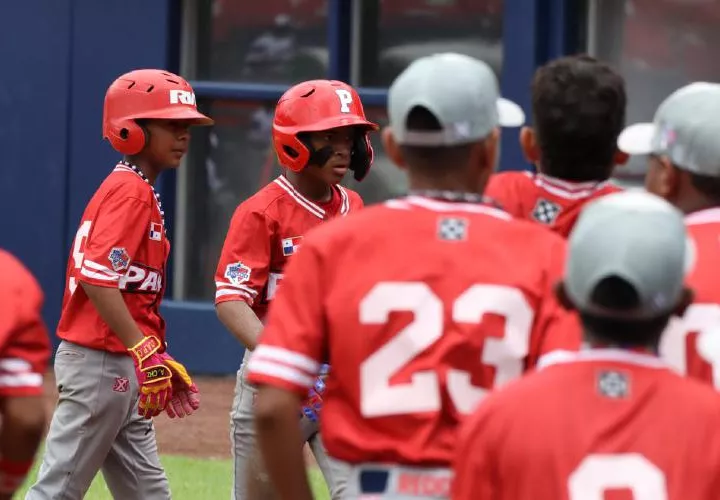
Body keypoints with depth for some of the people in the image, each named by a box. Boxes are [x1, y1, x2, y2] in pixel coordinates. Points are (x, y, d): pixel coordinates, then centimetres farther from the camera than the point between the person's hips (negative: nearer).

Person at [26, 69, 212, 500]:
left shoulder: (138, 192, 18)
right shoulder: (130, 192, -13)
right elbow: (97, 277, -25)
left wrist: (159, 362, 19)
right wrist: (146, 350, -29)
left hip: (123, 365, 11)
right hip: (100, 363, -11)